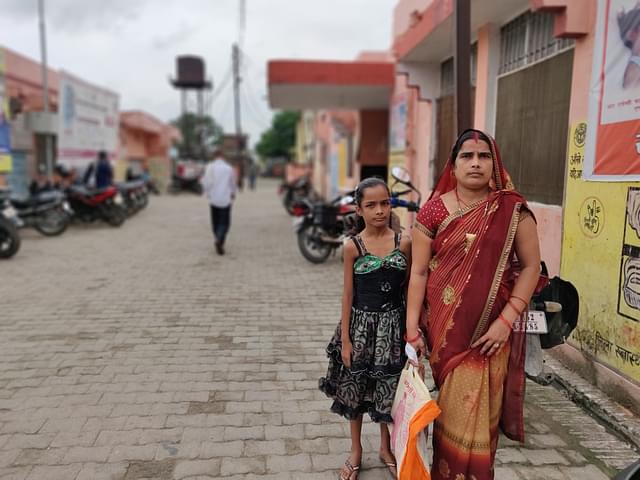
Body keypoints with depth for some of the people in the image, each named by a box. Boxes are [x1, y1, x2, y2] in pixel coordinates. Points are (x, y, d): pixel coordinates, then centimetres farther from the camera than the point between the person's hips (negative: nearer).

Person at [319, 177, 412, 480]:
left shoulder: (403, 242, -5)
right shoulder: (353, 246, -8)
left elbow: (409, 287, 3)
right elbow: (348, 294, -5)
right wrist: (345, 338, -6)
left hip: (393, 325, 1)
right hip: (362, 324, -1)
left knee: (389, 389, 14)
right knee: (355, 388, 12)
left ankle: (385, 447, 38)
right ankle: (356, 450, 34)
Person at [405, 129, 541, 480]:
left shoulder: (512, 210, -3)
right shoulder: (433, 211, -3)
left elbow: (531, 265, -2)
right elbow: (419, 272, -2)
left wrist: (506, 320, -10)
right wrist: (412, 328, -5)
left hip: (490, 328, 0)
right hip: (443, 326, 1)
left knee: (477, 410, 7)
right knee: (447, 407, 12)